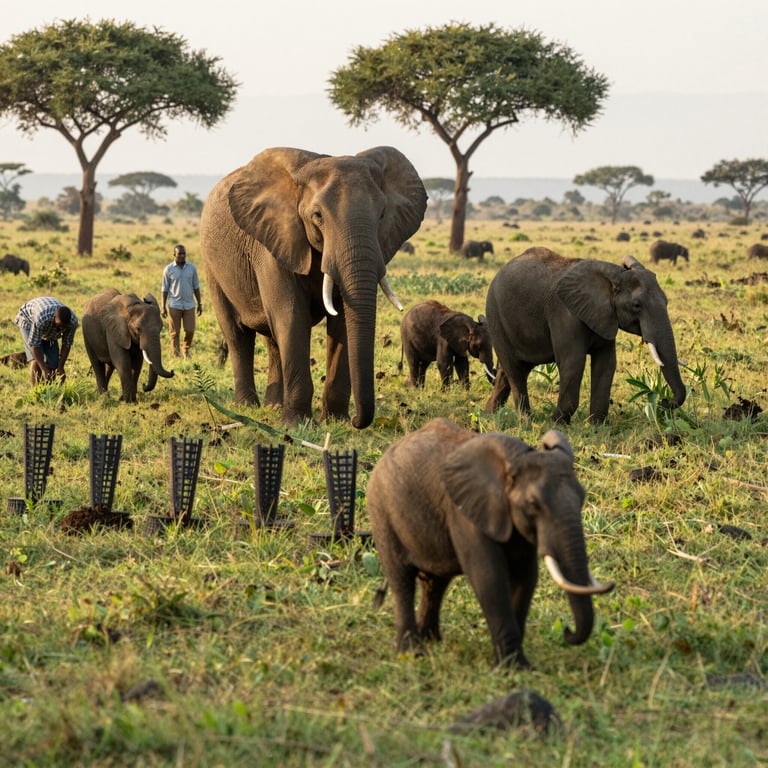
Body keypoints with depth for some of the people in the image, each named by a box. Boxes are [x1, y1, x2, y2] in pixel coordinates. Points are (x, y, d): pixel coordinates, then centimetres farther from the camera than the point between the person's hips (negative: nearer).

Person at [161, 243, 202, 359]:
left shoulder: (191, 268, 4)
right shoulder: (168, 269, -2)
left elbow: (196, 287, 10)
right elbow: (165, 289, 1)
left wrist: (200, 304, 7)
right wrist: (163, 307, -3)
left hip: (189, 304, 2)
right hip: (174, 305, -2)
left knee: (190, 330, -1)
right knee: (175, 332, 0)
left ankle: (186, 349, 25)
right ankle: (176, 354, 8)